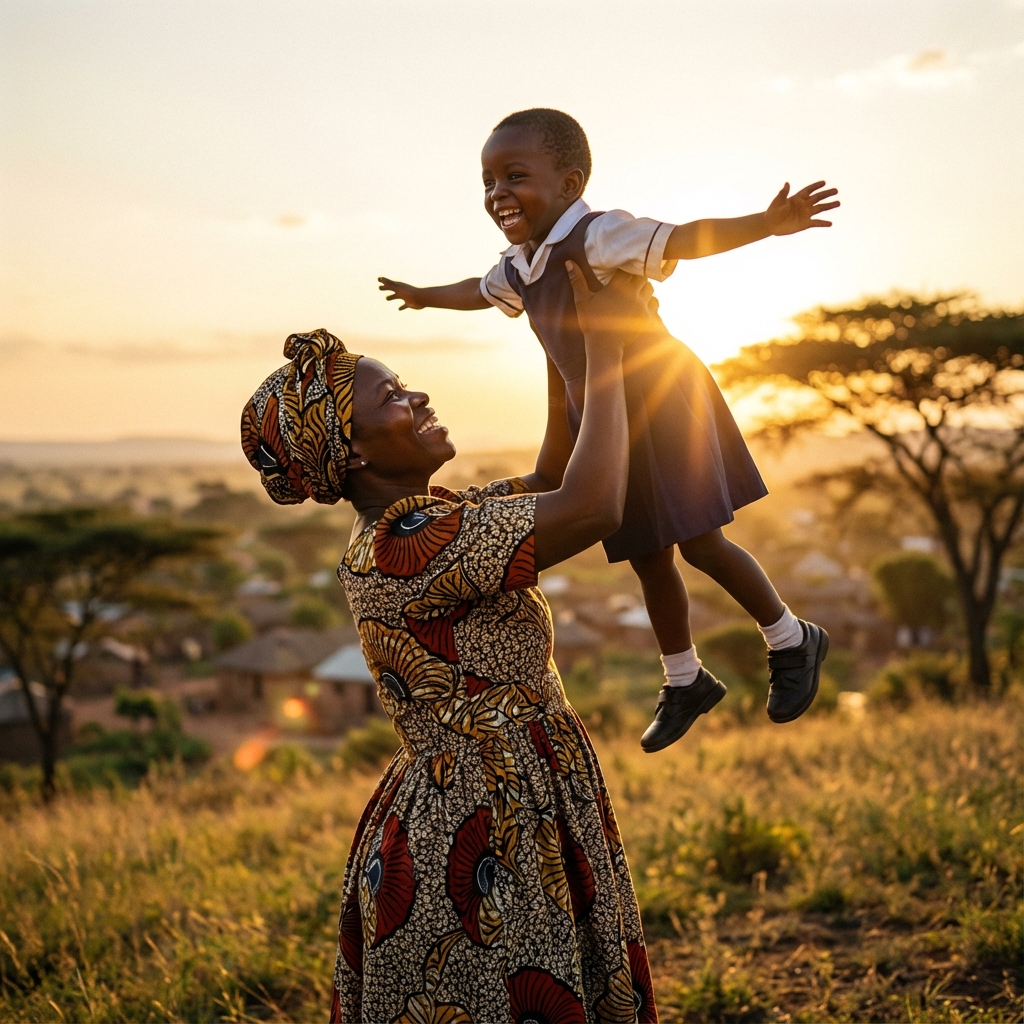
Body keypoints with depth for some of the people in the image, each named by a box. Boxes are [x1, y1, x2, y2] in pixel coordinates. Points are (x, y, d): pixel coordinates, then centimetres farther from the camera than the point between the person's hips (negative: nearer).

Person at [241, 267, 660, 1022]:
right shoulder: (404, 547, -23)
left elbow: (550, 484, 14)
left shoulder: (435, 521, 7)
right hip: (482, 851, -10)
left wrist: (609, 336, 5)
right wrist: (604, 348, -18)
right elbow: (592, 508, -29)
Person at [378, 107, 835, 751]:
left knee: (700, 544, -8)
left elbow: (683, 239, -32)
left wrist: (769, 223, -47)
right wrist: (424, 296, 49)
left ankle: (793, 641, 15)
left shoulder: (596, 236, -20)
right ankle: (686, 682, 30)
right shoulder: (519, 268, 7)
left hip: (665, 402, -8)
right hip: (603, 420, 8)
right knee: (649, 561, 13)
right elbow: (480, 291, 30)